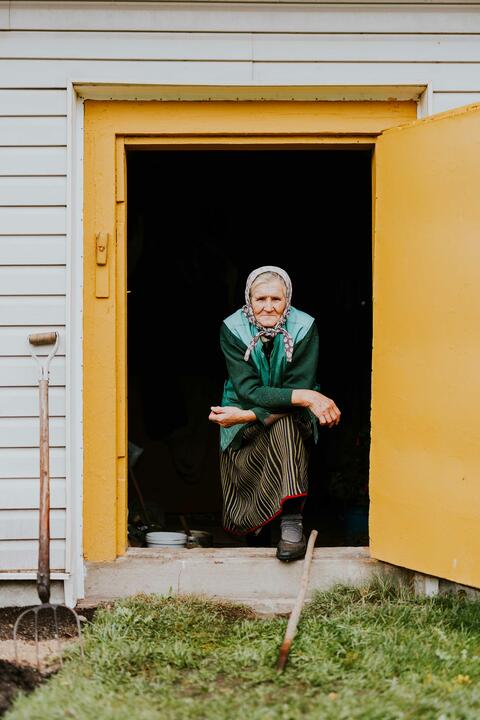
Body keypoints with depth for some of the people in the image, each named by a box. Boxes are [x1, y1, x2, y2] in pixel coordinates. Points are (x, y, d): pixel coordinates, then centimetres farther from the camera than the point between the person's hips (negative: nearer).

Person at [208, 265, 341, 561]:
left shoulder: (304, 327, -14)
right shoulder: (233, 329, -13)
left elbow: (301, 387, -19)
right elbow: (248, 390, -22)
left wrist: (248, 415, -30)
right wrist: (304, 397, -35)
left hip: (294, 425, 0)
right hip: (244, 432, 0)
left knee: (284, 421, -38)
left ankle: (292, 524, -36)